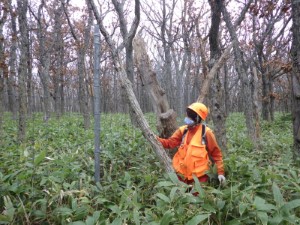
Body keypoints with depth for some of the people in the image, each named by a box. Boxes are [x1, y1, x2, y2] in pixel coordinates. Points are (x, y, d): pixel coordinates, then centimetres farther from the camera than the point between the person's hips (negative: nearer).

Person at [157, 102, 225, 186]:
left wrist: (220, 172, -8)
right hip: (182, 175, 5)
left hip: (199, 176, -4)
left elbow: (216, 154, -5)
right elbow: (170, 142, -3)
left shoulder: (206, 133, -11)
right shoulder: (183, 130, 2)